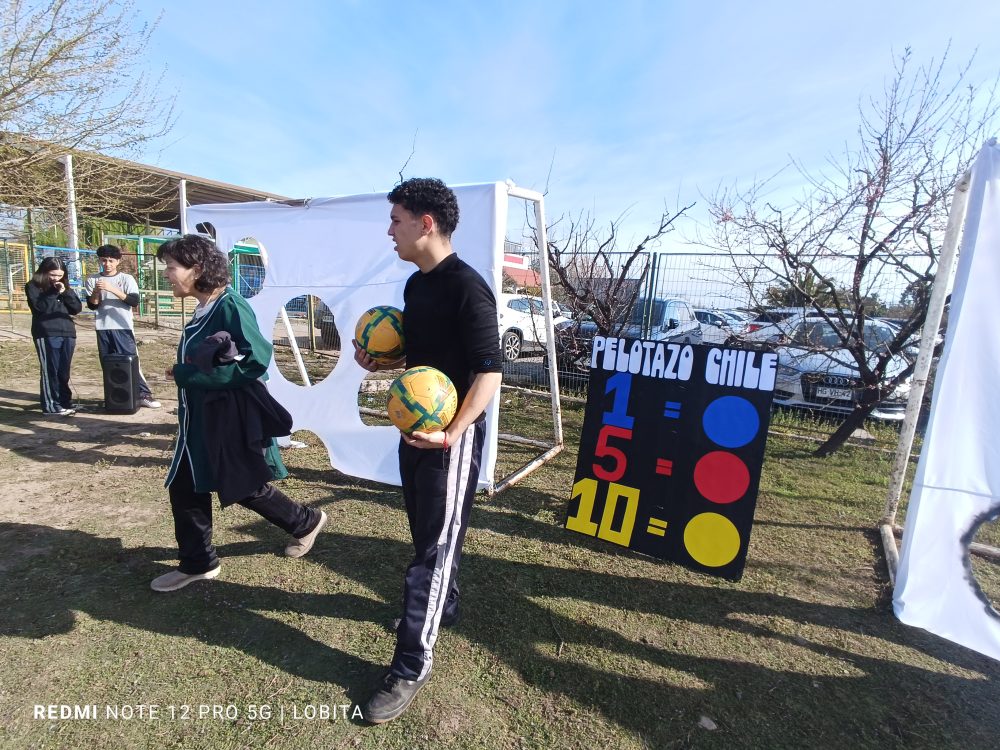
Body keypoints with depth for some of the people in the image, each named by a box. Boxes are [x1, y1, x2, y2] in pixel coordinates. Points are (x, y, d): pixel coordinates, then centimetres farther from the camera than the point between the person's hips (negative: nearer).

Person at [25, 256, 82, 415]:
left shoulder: (64, 287, 16)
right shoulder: (33, 286, 1)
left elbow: (77, 308, 6)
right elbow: (41, 307, -13)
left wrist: (65, 292, -6)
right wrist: (55, 293, -15)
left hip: (67, 333, 5)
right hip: (46, 334, -4)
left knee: (64, 371, 8)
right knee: (50, 370, -4)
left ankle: (65, 401, 15)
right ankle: (51, 405, 0)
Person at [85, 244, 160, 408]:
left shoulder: (127, 278, 1)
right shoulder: (92, 280, 8)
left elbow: (135, 302, -12)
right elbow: (92, 305, 4)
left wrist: (112, 289, -19)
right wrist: (96, 291, -14)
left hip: (123, 328, -3)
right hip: (103, 328, 3)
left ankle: (144, 394, -3)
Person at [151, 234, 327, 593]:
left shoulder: (231, 306, -20)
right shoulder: (203, 308, 7)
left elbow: (256, 361, -27)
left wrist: (188, 374, -22)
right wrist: (183, 373, 2)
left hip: (232, 420, -9)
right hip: (203, 419, 9)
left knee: (246, 489, 9)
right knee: (184, 488, 12)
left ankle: (306, 522, 32)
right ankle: (197, 562, 30)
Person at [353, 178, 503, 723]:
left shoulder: (467, 288, -18)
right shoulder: (415, 283, 9)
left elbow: (488, 373, -21)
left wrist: (450, 434, -29)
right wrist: (381, 360, 2)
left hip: (452, 434, -8)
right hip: (415, 426, 9)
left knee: (435, 544, 3)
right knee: (426, 531, 22)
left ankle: (412, 665, 18)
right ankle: (442, 607, 45)